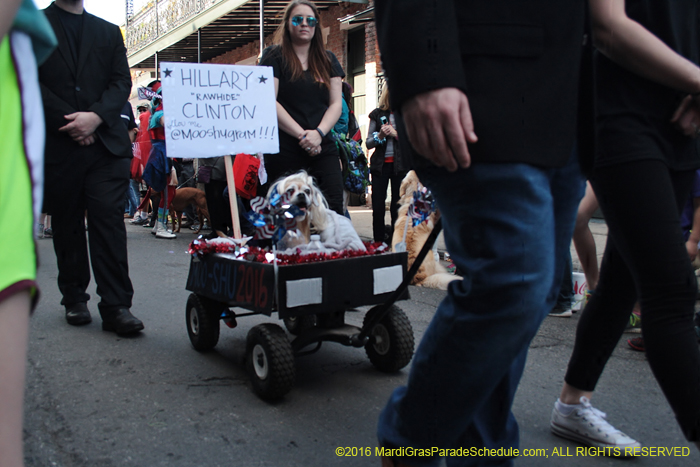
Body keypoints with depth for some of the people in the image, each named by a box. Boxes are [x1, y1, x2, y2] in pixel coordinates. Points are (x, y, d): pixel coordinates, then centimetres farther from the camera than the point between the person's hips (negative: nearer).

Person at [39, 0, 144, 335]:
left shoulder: (109, 32, 18)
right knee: (66, 225, 8)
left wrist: (96, 116, -10)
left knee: (109, 222, -7)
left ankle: (116, 307, -7)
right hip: (57, 145, 0)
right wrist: (69, 123, -10)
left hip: (105, 142, 1)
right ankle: (74, 298, 21)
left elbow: (122, 82, 7)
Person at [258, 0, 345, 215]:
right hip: (284, 150, -3)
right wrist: (301, 135, -13)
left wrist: (318, 133, -10)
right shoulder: (274, 56, 5)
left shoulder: (327, 60, 16)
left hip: (323, 149, 3)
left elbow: (336, 103, 8)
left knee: (333, 210, -9)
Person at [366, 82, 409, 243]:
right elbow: (368, 143, 7)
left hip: (401, 164, -1)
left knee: (397, 207, -1)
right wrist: (380, 135, -11)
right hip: (380, 164, 2)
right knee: (378, 207, 0)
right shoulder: (377, 114, 9)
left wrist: (395, 133, -14)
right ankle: (378, 242, 8)